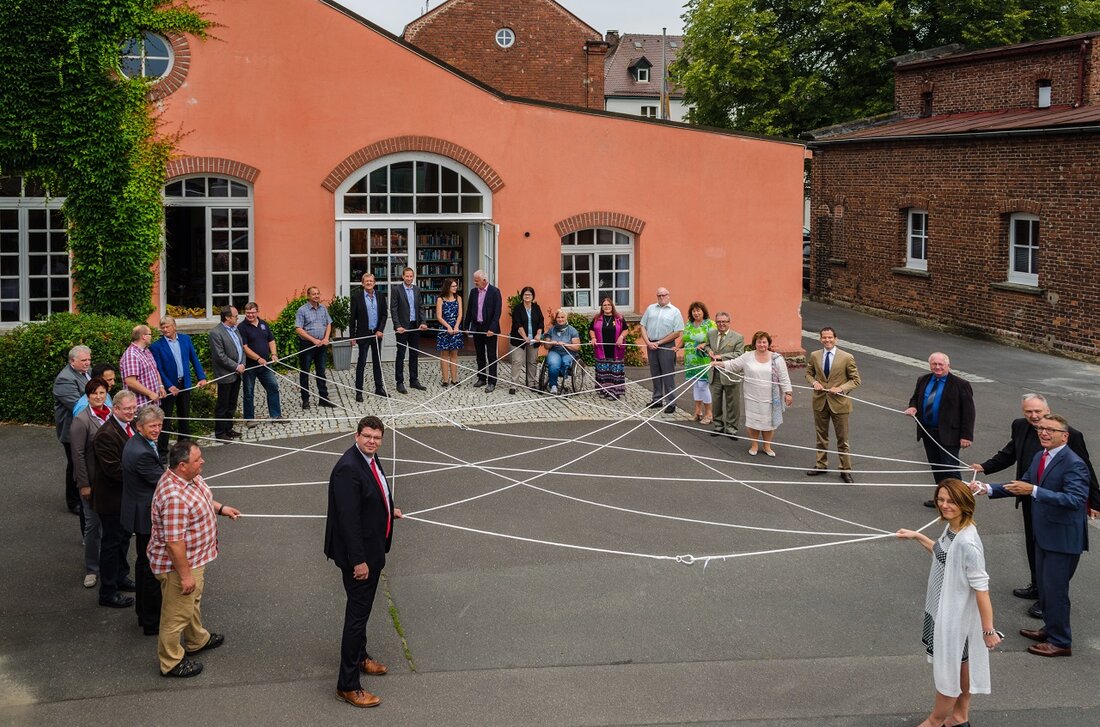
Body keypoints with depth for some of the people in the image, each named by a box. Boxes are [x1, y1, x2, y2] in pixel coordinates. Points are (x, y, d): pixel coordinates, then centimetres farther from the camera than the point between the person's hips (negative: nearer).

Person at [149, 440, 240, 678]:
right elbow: (174, 542, -32)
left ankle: (197, 640, 52)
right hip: (178, 564, -10)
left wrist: (221, 508, 10)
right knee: (177, 614, 9)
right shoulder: (174, 497, -37)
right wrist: (185, 575, -26)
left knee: (193, 601, 30)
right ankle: (171, 662, 26)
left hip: (195, 558, 10)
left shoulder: (191, 477, -6)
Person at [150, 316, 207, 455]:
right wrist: (169, 386, -20)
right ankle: (162, 451, 4)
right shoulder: (156, 346, -11)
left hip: (185, 384, 5)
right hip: (168, 387, -5)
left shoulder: (185, 339, 3)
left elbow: (194, 359, 7)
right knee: (166, 419, -1)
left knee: (185, 417, 15)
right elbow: (158, 369, -12)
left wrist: (201, 377, -1)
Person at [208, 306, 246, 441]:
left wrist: (242, 364, 1)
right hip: (225, 375, -8)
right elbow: (220, 356, -20)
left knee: (232, 404, 16)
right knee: (222, 405, 2)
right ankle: (220, 433, 11)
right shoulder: (216, 333, -18)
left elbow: (241, 348, 16)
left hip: (237, 373, 8)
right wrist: (236, 367, -15)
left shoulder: (235, 329, 9)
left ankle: (228, 429, 27)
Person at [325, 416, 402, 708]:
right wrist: (358, 560, -25)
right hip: (359, 553, -10)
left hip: (373, 549, 10)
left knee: (362, 608, 26)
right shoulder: (348, 469, -27)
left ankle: (359, 656, 45)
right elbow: (348, 518, -27)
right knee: (357, 614, -2)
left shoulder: (370, 458, 3)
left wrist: (389, 510, 11)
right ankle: (348, 685, 6)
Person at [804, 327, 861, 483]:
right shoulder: (814, 356, 0)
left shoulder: (847, 358, -10)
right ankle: (821, 465, 30)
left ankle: (845, 470, 13)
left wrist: (841, 388, -18)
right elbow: (809, 373, 14)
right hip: (820, 401, 3)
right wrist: (814, 382, -7)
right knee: (821, 436, 16)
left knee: (842, 439, 4)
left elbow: (855, 379, -4)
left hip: (838, 402, -3)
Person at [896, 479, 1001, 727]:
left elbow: (981, 587, -28)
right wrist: (917, 537, 22)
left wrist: (988, 630, -24)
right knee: (960, 662, 23)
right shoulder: (952, 528, -3)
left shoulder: (967, 542, -31)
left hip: (956, 615, -9)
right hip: (945, 609, 9)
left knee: (947, 668, 11)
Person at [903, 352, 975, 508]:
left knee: (950, 469, -5)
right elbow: (915, 398, 23)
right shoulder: (923, 381, 8)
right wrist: (913, 407, -2)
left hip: (948, 435, -6)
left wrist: (966, 436, -15)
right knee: (936, 467, 14)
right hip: (928, 433, 6)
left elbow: (968, 412, -10)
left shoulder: (960, 385, -10)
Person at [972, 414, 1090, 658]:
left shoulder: (1073, 464, -22)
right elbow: (1024, 485, 16)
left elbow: (1075, 499, -33)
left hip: (1063, 538, -9)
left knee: (1055, 589, -1)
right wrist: (989, 489, 5)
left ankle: (1060, 642, 13)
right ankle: (1050, 629, 39)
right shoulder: (1039, 457, 6)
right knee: (1044, 585, 21)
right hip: (1043, 535, 9)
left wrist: (1033, 491, -38)